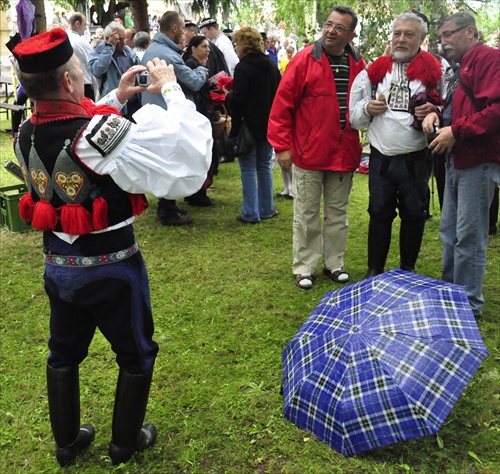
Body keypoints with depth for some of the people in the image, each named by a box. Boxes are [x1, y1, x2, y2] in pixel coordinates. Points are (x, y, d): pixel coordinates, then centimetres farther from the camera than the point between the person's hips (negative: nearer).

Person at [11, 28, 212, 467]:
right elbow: (190, 155, -26)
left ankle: (67, 442, 42)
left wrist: (116, 98, 11)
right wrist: (171, 89, -15)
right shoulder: (105, 133, -29)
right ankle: (126, 442, 35)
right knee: (137, 354, 18)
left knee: (64, 353, 24)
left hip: (58, 264, 6)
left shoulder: (27, 135, -7)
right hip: (111, 269, -6)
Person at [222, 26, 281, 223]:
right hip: (269, 124, 7)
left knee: (248, 169, 2)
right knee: (265, 166, 16)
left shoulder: (243, 67, -16)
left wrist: (228, 95, 2)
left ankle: (251, 213, 5)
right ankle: (267, 209, 21)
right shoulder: (271, 65, 7)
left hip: (250, 125, -7)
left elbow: (238, 100, -19)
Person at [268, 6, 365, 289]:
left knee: (337, 213, 15)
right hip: (309, 154, -4)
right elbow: (283, 104, -9)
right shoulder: (304, 60, -8)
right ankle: (305, 267, 19)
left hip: (344, 154, 4)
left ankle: (334, 263, 29)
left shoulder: (358, 65, 4)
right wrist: (282, 145, -12)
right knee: (307, 215, 7)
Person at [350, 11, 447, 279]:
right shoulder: (375, 70, 7)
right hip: (380, 158, 2)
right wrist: (368, 108, -10)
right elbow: (355, 116, 11)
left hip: (416, 159, -2)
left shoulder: (435, 71, -1)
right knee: (379, 214, 9)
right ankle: (374, 271, 22)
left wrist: (435, 112, -18)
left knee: (414, 215, 9)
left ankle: (407, 270, 26)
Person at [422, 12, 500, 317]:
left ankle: (470, 304, 8)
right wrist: (436, 112, 5)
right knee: (449, 230, 15)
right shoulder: (462, 67, 21)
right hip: (457, 160, 10)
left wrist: (456, 131, -19)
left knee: (469, 235, -4)